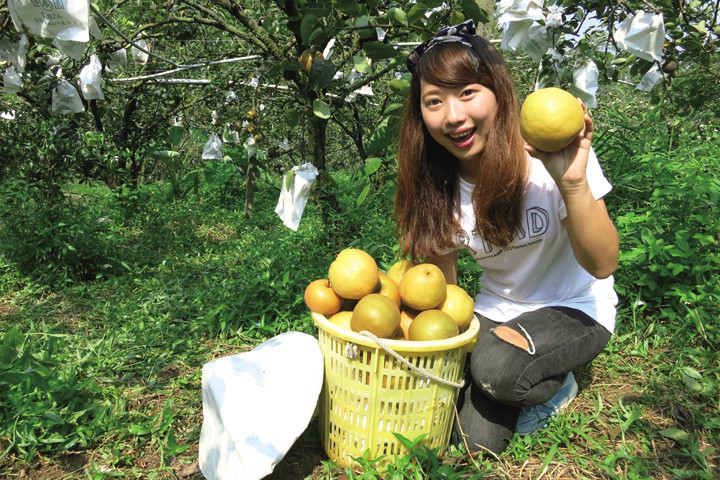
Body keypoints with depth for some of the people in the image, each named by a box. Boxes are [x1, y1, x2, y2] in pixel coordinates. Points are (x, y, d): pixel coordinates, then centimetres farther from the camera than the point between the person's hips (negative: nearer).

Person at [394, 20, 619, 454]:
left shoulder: (551, 154, -23)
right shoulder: (437, 187, -12)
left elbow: (602, 265, -24)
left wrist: (573, 184, -39)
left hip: (576, 310, -3)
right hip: (496, 314, 4)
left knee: (496, 366, -32)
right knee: (474, 440, -9)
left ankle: (558, 386, 2)